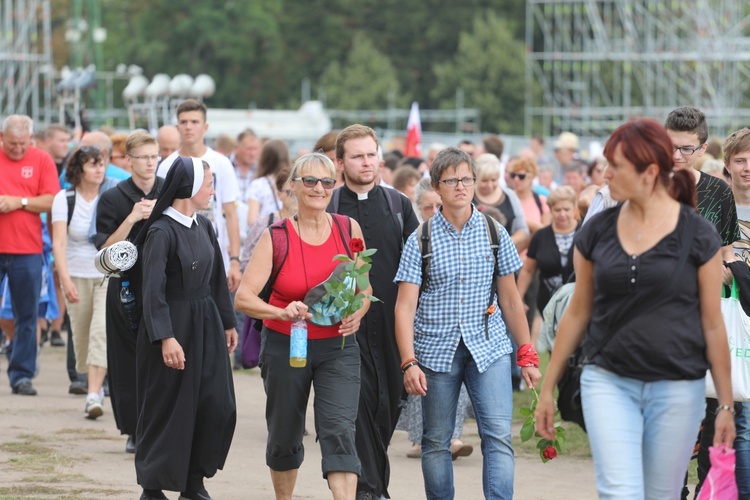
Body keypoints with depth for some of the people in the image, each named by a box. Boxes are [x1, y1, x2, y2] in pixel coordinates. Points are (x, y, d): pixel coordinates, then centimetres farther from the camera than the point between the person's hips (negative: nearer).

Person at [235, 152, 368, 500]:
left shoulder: (349, 230, -1)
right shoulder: (276, 237, -8)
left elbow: (364, 288, 11)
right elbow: (243, 298, -14)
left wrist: (356, 315, -11)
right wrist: (283, 313, -32)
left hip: (337, 347, 0)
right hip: (285, 347, 0)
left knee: (339, 432, -17)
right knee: (284, 436, 14)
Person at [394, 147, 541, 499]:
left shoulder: (494, 233, 5)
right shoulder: (420, 240, 0)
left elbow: (510, 298, 11)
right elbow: (405, 306, -4)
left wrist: (527, 354, 8)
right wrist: (409, 363, -14)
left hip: (489, 347, 0)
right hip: (436, 349, 0)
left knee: (498, 436, -12)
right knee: (436, 441, 6)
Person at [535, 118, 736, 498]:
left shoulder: (697, 236, -4)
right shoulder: (596, 232, 3)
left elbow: (712, 324, 0)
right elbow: (577, 314, 12)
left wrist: (726, 404, 0)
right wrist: (547, 389, 13)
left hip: (678, 389, -1)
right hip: (609, 382, 1)